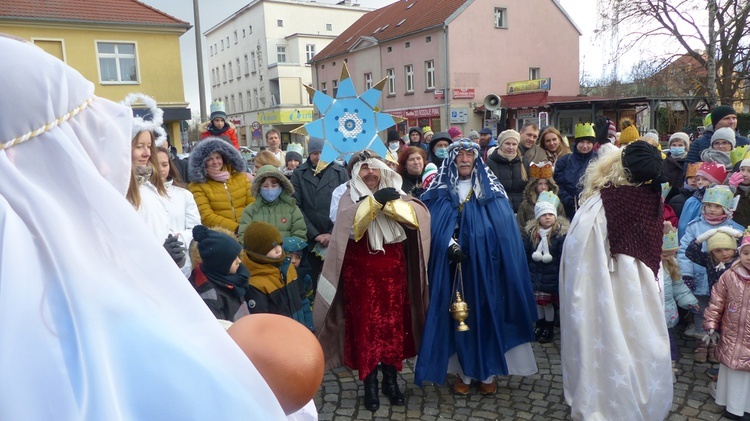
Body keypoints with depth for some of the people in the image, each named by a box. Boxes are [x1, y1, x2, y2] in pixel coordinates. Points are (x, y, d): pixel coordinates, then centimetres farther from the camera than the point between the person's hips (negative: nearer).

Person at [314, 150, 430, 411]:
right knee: (365, 325, 1)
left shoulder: (395, 193, 7)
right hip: (360, 272, -2)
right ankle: (370, 383, 15)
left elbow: (418, 214, -11)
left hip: (392, 270, 2)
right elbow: (349, 220, -23)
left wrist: (389, 204, -22)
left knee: (393, 324, 7)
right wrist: (376, 200, -30)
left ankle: (390, 379, 23)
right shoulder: (350, 197, 0)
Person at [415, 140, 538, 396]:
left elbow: (504, 231, -1)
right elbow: (434, 227, -8)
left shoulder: (491, 191, 4)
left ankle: (488, 372, 20)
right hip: (455, 267, 0)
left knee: (488, 315, 5)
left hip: (485, 267, 0)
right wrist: (449, 244, -25)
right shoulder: (440, 192, 4)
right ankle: (464, 372, 19)